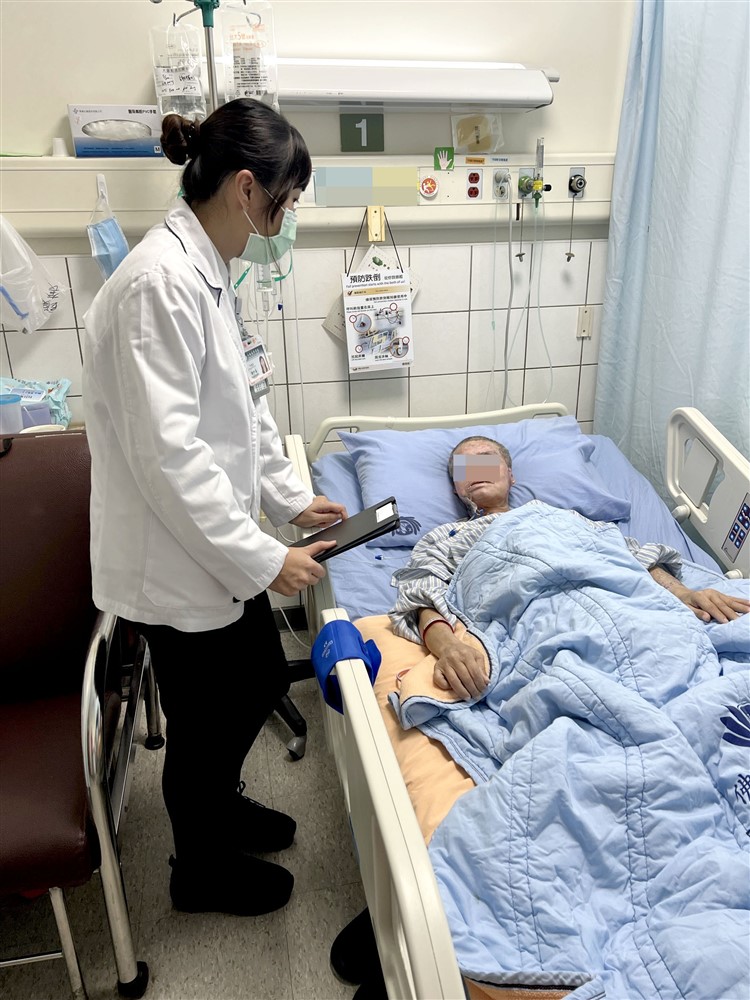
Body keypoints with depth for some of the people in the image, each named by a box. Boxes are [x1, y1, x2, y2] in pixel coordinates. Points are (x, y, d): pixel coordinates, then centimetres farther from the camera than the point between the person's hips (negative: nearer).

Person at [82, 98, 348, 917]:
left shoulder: (205, 271, 7)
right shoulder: (161, 282, -24)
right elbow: (166, 452, -28)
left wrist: (290, 499, 13)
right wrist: (263, 560, -21)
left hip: (218, 543, 9)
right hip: (176, 560, -9)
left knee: (260, 680, 24)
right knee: (205, 719, 13)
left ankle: (219, 802, 53)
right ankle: (200, 868, 42)